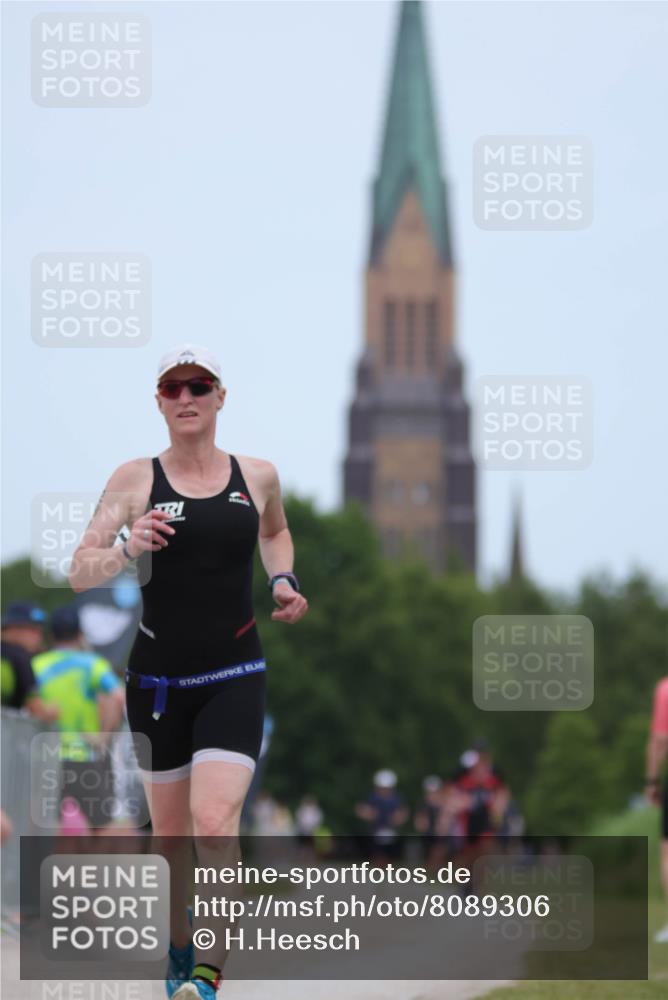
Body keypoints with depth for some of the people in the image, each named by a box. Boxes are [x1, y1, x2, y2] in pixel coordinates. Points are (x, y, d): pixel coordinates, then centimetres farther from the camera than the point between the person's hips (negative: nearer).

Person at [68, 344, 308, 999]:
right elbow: (79, 573, -7)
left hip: (235, 679, 0)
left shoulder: (258, 476, 4)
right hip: (157, 680, 0)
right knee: (170, 832, 12)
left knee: (215, 822, -18)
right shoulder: (135, 480, -2)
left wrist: (283, 582, 8)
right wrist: (125, 550, -27)